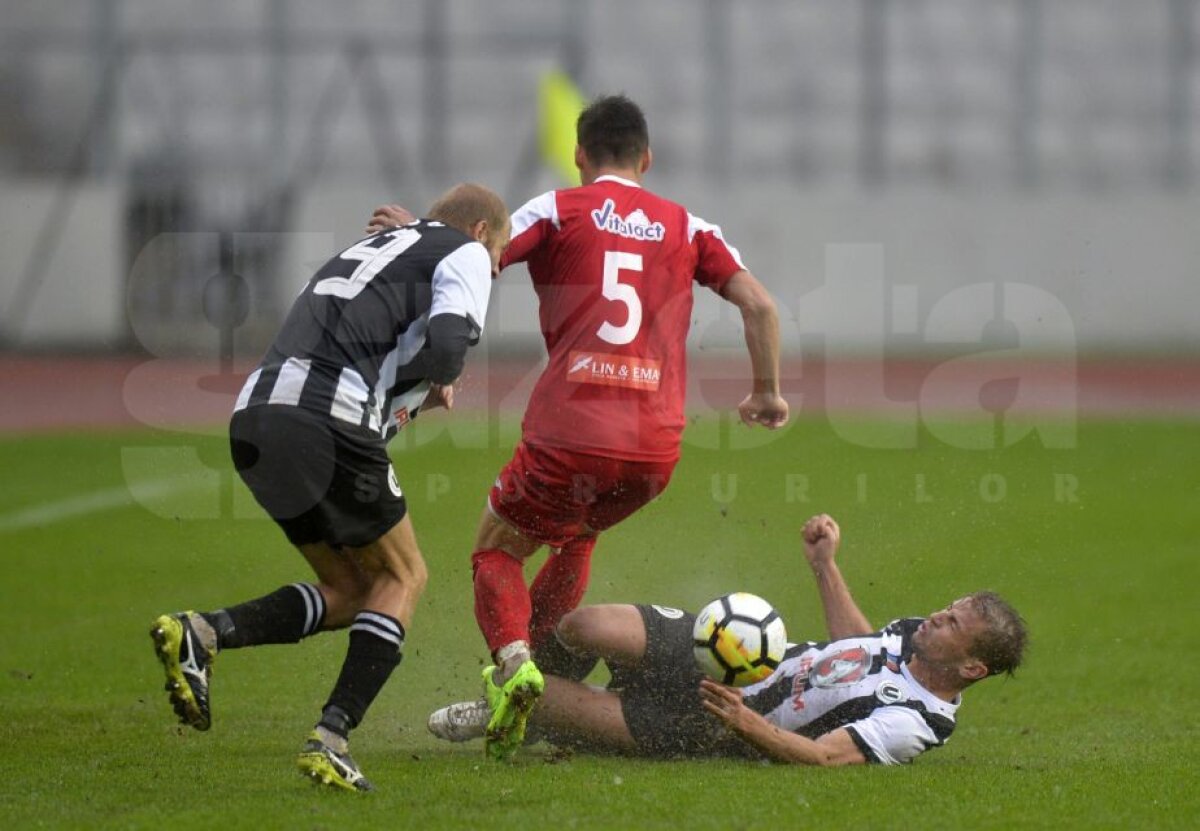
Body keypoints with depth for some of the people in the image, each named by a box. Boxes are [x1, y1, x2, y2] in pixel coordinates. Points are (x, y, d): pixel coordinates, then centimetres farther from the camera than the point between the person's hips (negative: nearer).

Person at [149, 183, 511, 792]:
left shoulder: (369, 247, 34)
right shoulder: (464, 255, 11)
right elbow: (446, 346, -9)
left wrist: (409, 399, 27)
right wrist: (410, 389, 11)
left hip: (254, 415, 7)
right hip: (329, 426, -7)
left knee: (350, 590, 18)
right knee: (402, 578, 12)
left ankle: (201, 634, -2)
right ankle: (331, 738, -2)